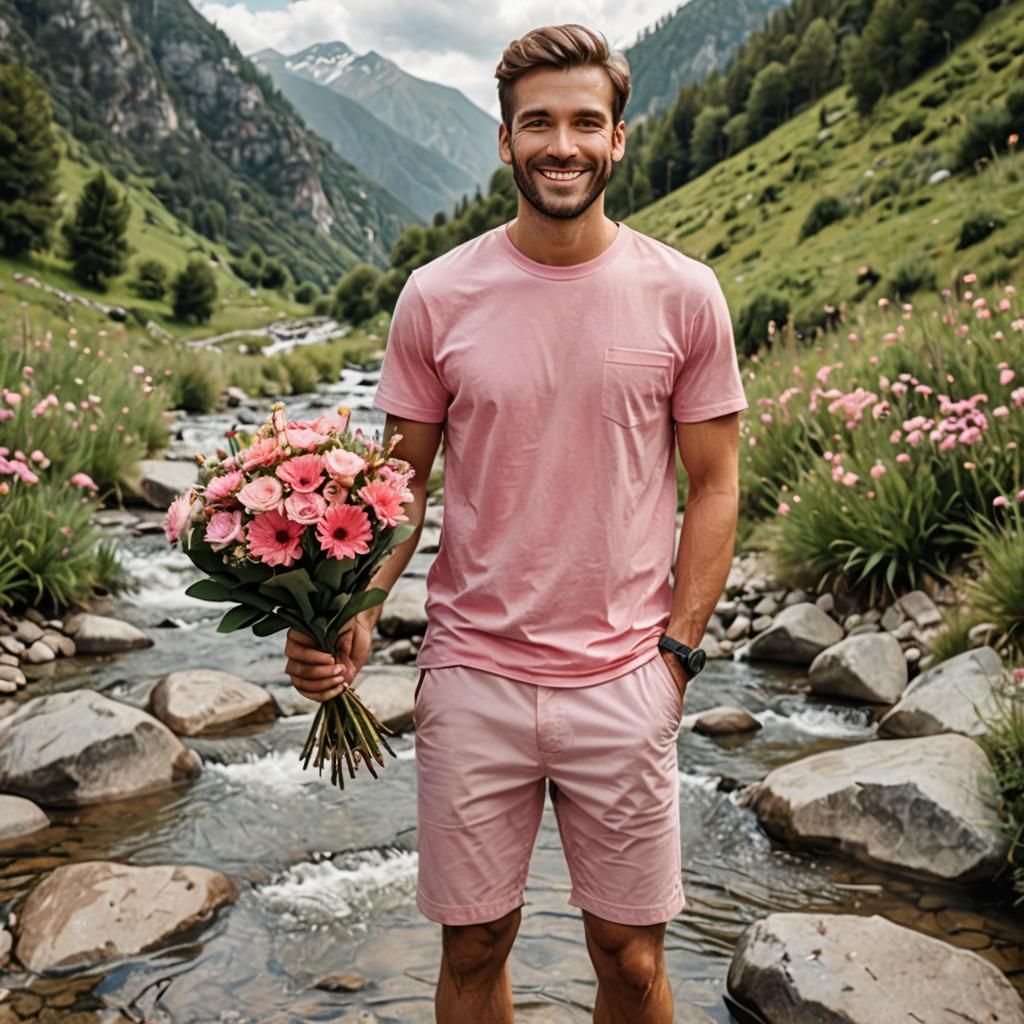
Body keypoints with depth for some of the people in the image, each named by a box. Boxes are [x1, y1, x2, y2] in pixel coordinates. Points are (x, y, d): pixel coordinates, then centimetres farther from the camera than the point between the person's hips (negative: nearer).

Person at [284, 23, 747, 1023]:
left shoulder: (682, 294, -2)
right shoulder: (437, 297, -1)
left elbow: (712, 486, 4)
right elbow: (401, 481, 5)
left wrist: (676, 651, -3)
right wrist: (355, 611, -12)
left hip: (623, 683, 0)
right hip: (472, 677, 1)